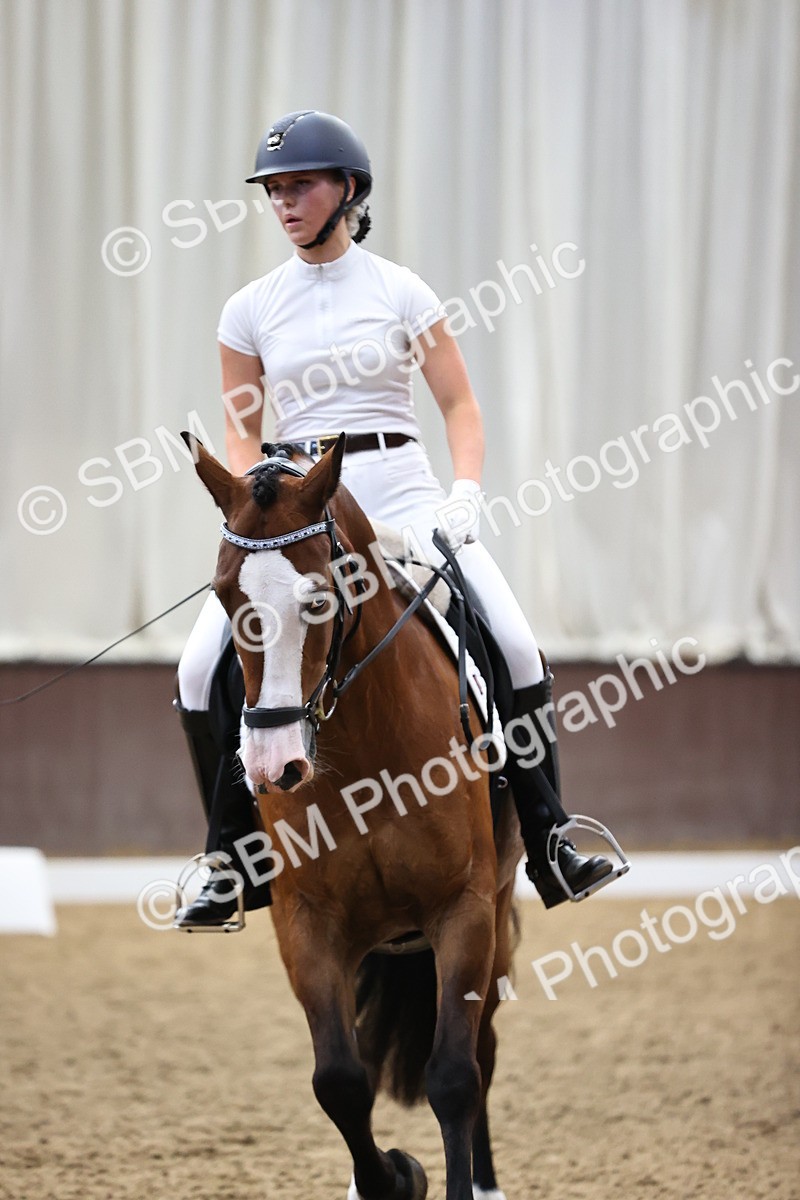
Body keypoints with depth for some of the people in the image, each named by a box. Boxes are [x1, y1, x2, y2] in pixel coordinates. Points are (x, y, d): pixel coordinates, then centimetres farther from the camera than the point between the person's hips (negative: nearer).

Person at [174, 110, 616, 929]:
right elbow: (242, 433, 11)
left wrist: (465, 494, -12)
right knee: (201, 672, -14)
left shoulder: (399, 292, 2)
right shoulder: (252, 309, 7)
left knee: (516, 648, -17)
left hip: (398, 487, -1)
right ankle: (236, 864, 0)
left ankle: (548, 849, -7)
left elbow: (460, 405, 4)